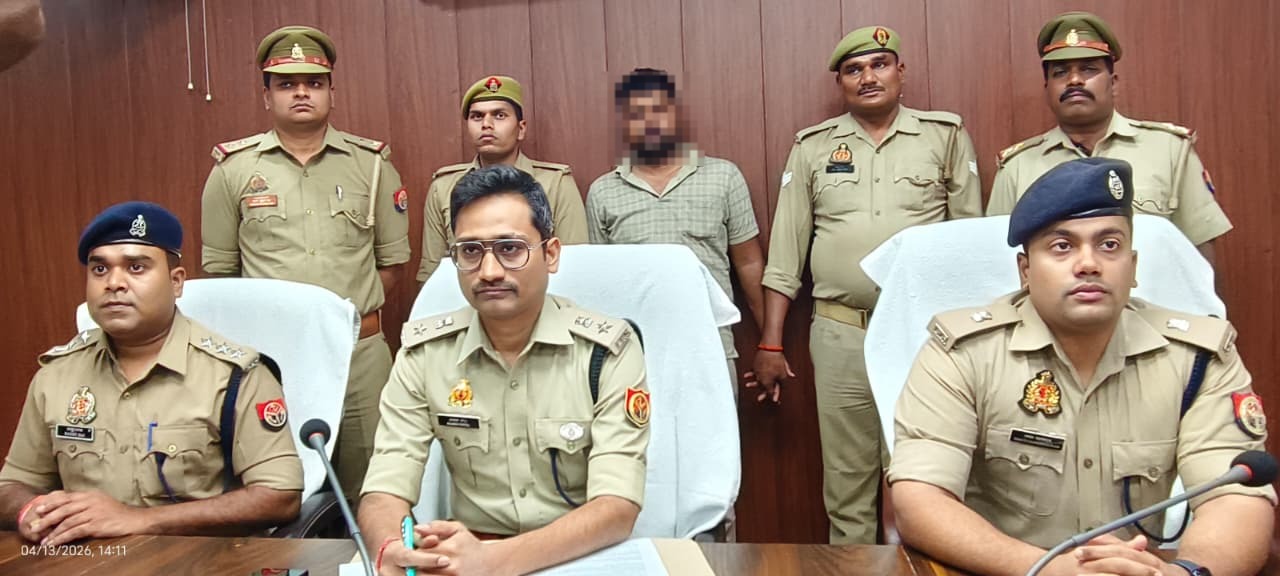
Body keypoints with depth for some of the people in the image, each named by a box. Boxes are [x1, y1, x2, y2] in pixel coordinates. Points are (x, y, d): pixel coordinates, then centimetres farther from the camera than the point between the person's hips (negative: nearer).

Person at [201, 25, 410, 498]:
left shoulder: (371, 163, 6)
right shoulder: (234, 168, 4)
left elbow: (393, 258, 9)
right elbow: (218, 269, 8)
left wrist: (354, 313, 3)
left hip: (360, 351, 1)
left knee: (366, 488, 9)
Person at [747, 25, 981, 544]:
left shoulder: (945, 135, 4)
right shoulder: (813, 147, 7)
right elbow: (785, 250, 6)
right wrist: (770, 344, 3)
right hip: (840, 334, 1)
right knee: (846, 482, 10)